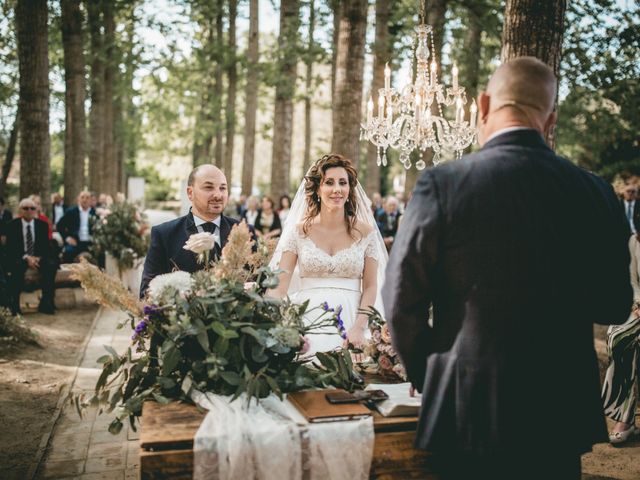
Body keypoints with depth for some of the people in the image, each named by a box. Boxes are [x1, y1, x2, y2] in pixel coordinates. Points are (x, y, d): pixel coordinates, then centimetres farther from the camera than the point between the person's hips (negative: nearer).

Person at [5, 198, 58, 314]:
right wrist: (26, 258, -21)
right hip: (19, 258, -2)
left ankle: (46, 303, -24)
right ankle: (14, 304, -27)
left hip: (38, 257, 2)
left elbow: (46, 246, 4)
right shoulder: (12, 225, 1)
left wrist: (39, 257, -17)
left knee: (52, 264, -29)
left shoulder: (43, 225, 7)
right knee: (17, 267, -37)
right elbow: (10, 247, -5)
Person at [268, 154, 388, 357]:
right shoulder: (298, 231, 3)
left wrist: (359, 328, -11)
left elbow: (370, 287, 4)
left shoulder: (365, 233, 5)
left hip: (349, 326, 1)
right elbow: (279, 285, -3)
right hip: (307, 323, 0)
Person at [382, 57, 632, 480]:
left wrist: (425, 376, 6)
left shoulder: (443, 183, -15)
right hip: (563, 412, 3)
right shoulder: (595, 192, -5)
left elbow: (402, 299, -10)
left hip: (469, 410, -3)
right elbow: (614, 307, 4)